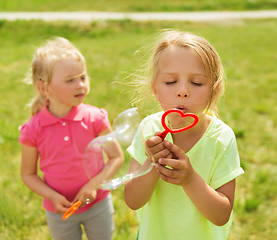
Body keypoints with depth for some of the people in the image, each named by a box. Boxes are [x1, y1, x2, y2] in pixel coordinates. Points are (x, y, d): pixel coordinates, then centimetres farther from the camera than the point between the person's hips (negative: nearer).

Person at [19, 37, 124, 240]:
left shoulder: (94, 117, -16)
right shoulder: (33, 130, -16)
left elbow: (117, 157, -8)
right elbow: (28, 174, -4)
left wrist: (94, 185, -20)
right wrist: (52, 197, -18)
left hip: (98, 204, 0)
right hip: (60, 211, 0)